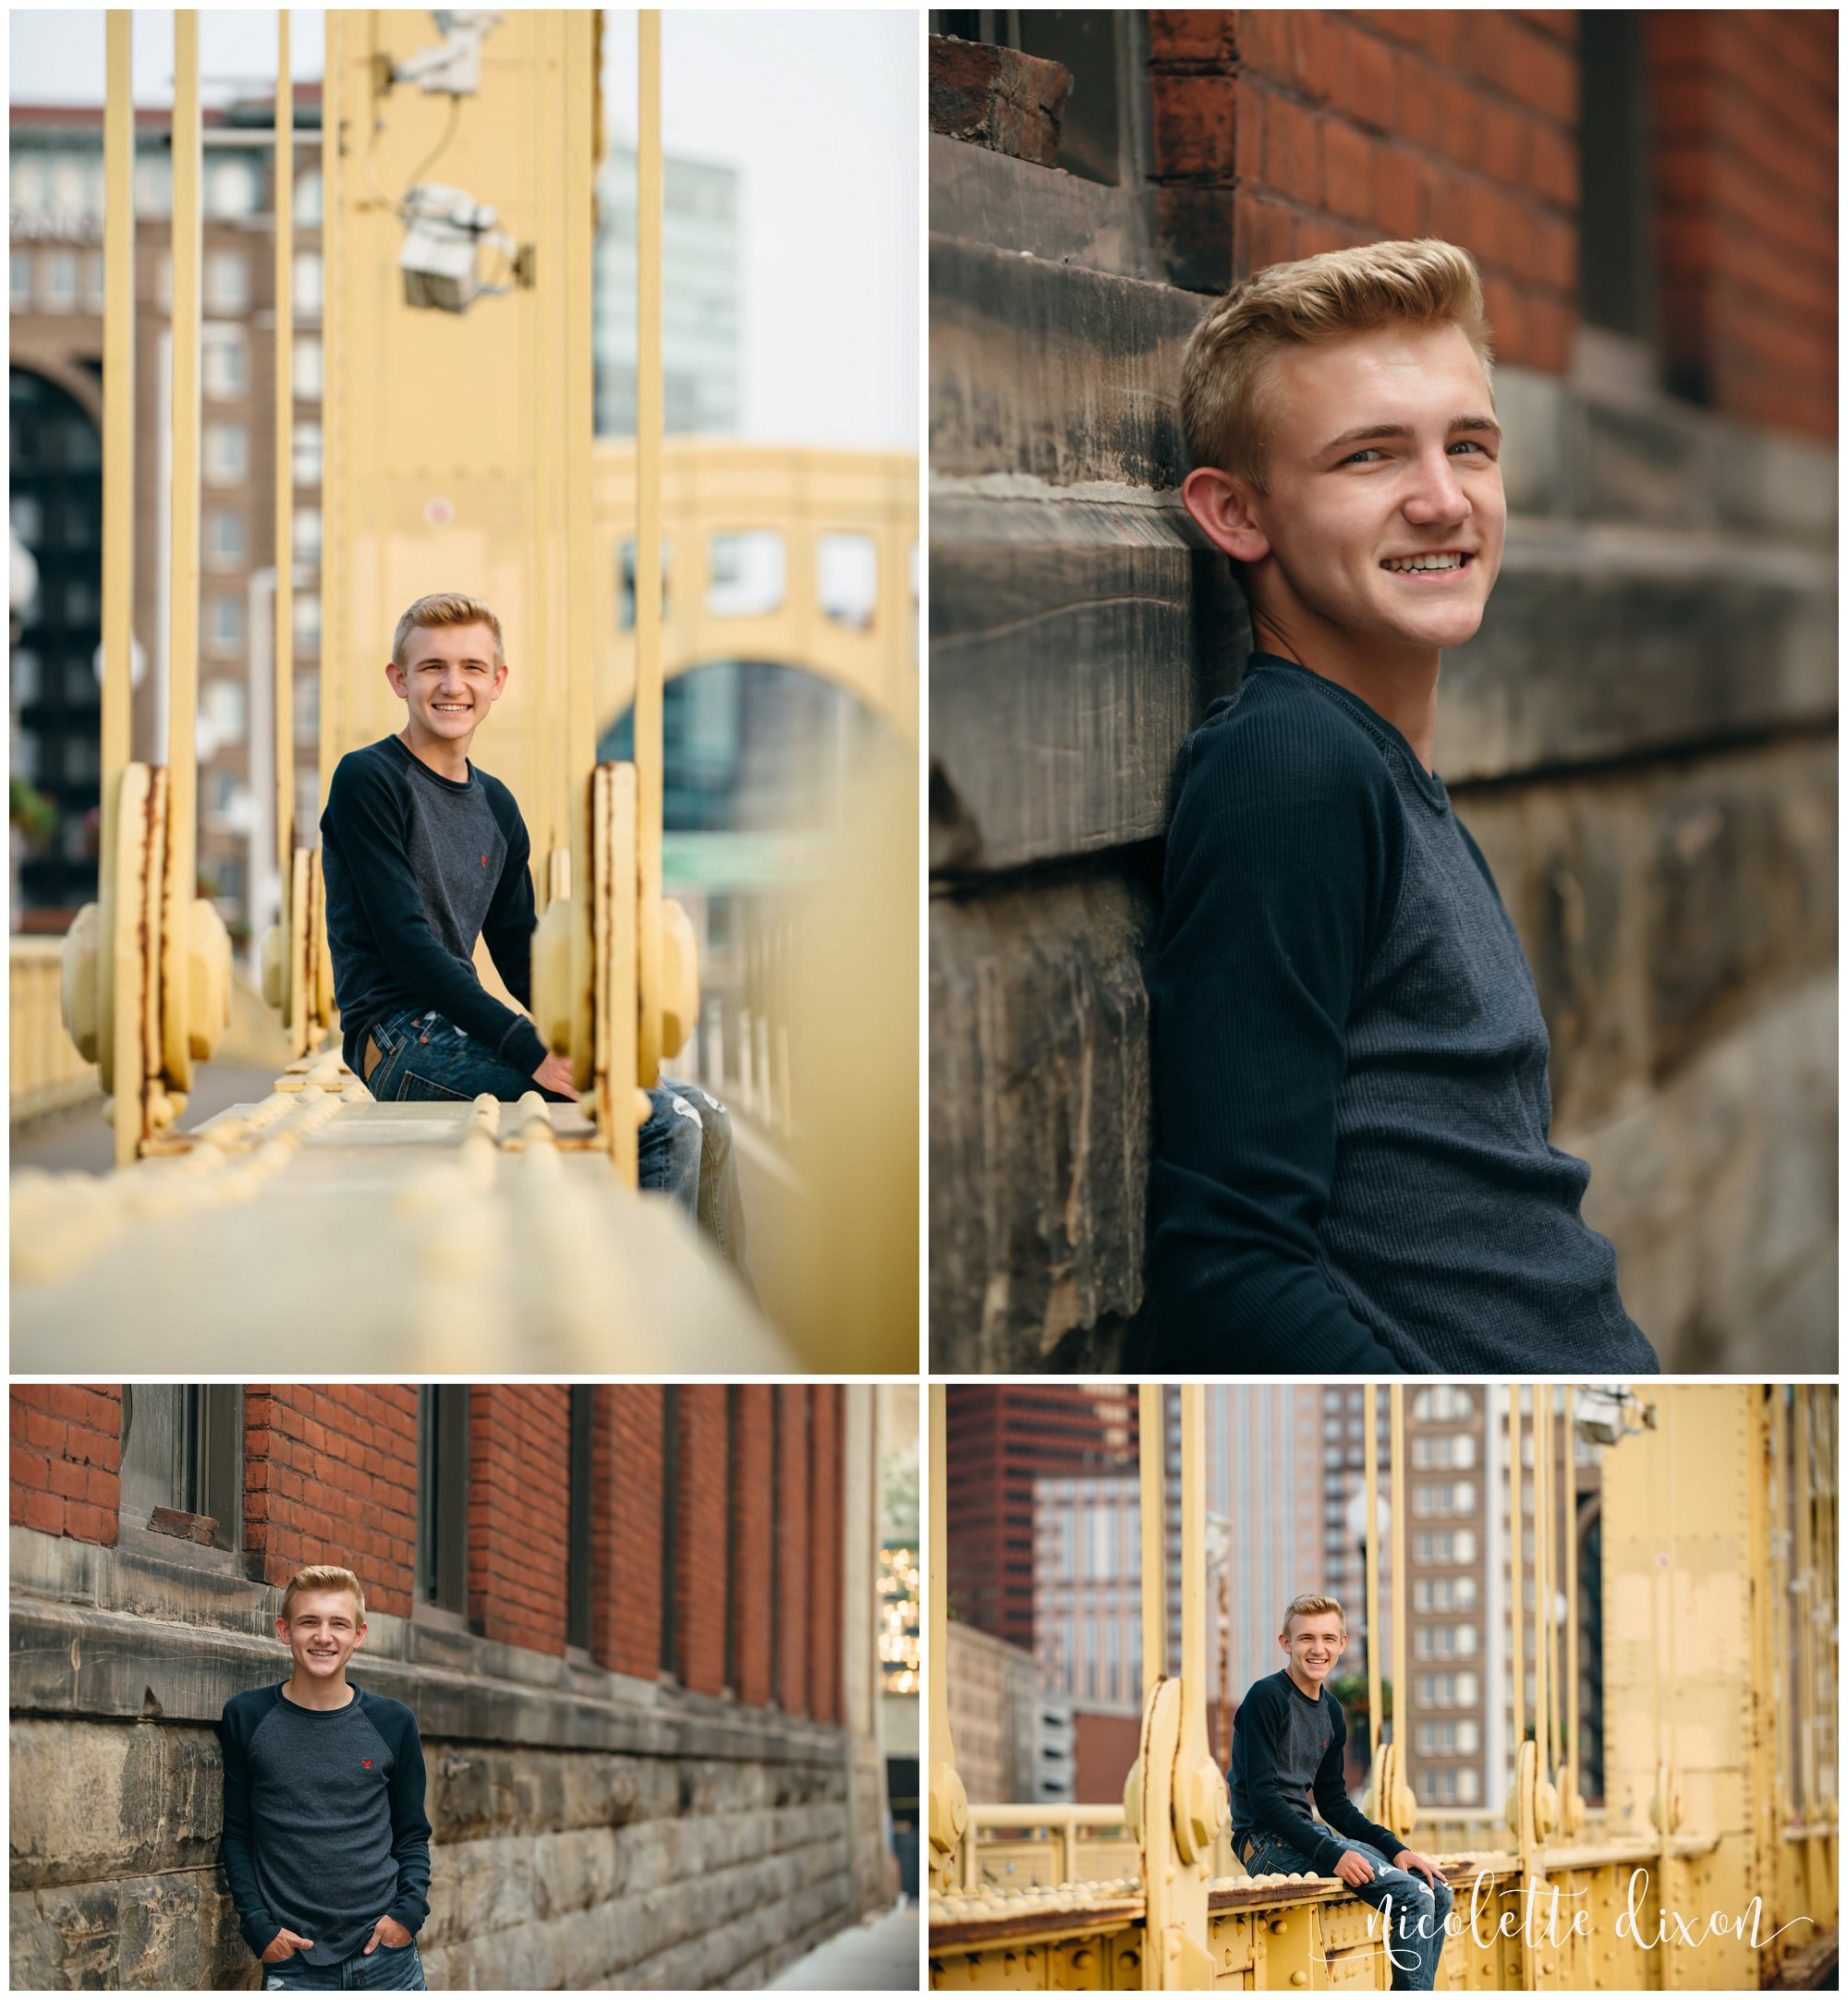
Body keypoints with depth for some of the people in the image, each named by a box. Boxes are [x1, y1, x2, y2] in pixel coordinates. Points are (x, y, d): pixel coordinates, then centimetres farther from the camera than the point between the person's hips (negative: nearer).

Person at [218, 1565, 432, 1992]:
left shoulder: (392, 1723, 5)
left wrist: (409, 1909, -4)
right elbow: (236, 1833, 6)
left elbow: (412, 1833, 12)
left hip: (386, 1956, 1)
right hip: (293, 1962, -1)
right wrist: (257, 1923, -5)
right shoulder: (247, 1718, 1)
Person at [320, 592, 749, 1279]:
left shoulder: (496, 805, 18)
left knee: (704, 1119, -5)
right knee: (665, 1122, -22)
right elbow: (407, 941, -15)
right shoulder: (367, 780, -6)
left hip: (463, 1033, 8)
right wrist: (530, 1051, -22)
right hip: (398, 1039, -8)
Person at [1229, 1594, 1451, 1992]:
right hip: (1266, 1840, -9)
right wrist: (1331, 1853, -24)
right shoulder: (1267, 1698, -11)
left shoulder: (1331, 1712, 15)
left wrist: (1395, 1848, 4)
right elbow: (1263, 1795, -18)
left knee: (1438, 1892, 3)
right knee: (1413, 1896, -20)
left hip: (1305, 1834, 9)